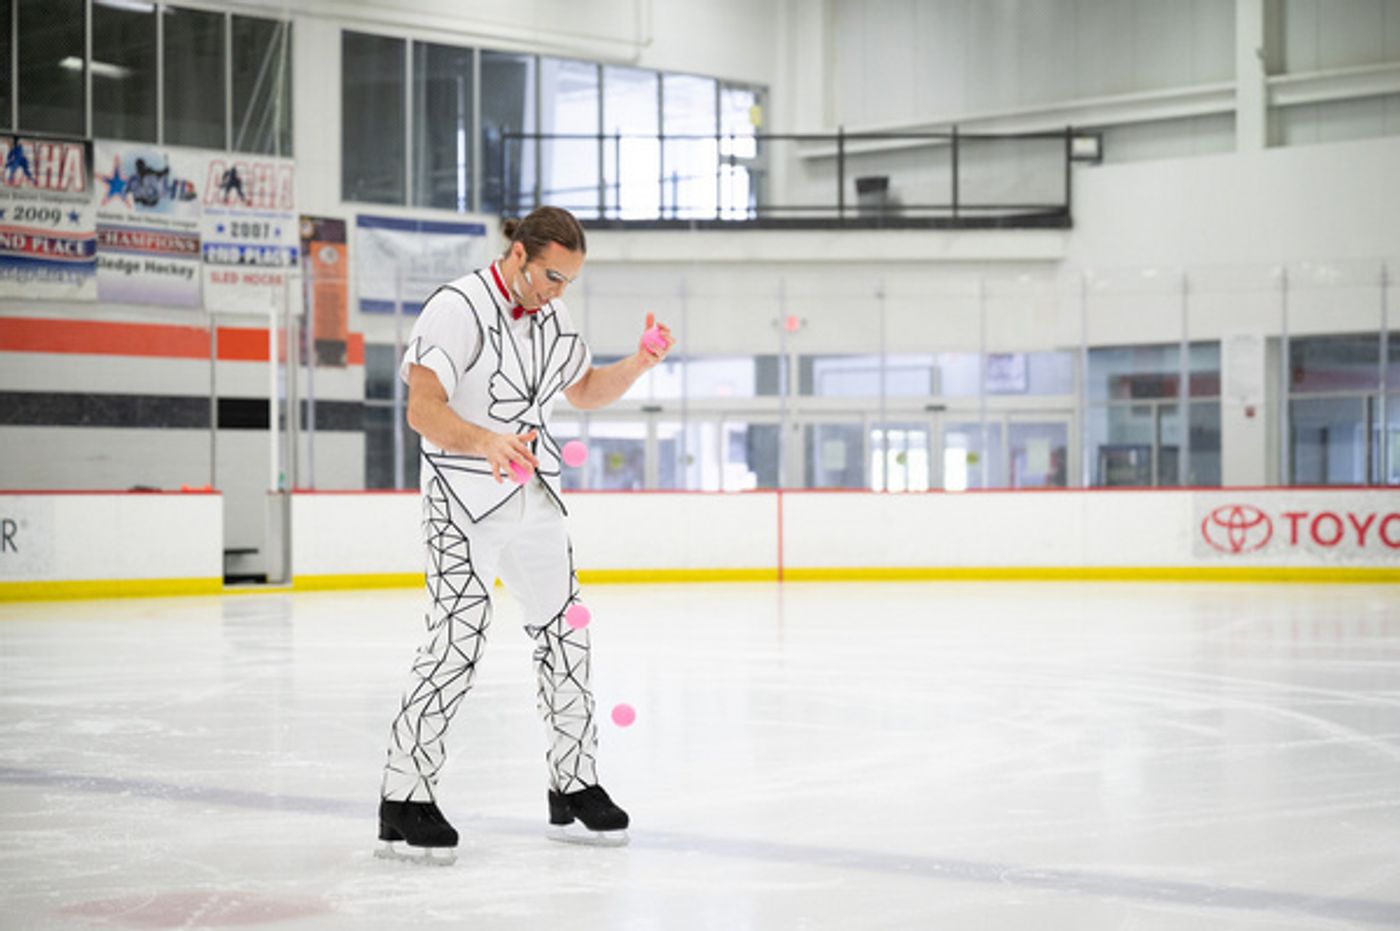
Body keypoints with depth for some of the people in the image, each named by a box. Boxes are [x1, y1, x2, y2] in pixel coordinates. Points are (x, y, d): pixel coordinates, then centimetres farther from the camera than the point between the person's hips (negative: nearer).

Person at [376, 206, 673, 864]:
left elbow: (585, 392, 22)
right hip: (464, 501, -8)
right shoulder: (456, 308, -16)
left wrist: (638, 364, 3)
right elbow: (422, 410, -27)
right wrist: (486, 442, -44)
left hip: (535, 500, 8)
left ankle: (573, 790, 21)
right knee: (456, 642, -14)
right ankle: (404, 802, -7)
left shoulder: (551, 315, 9)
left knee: (563, 633, 9)